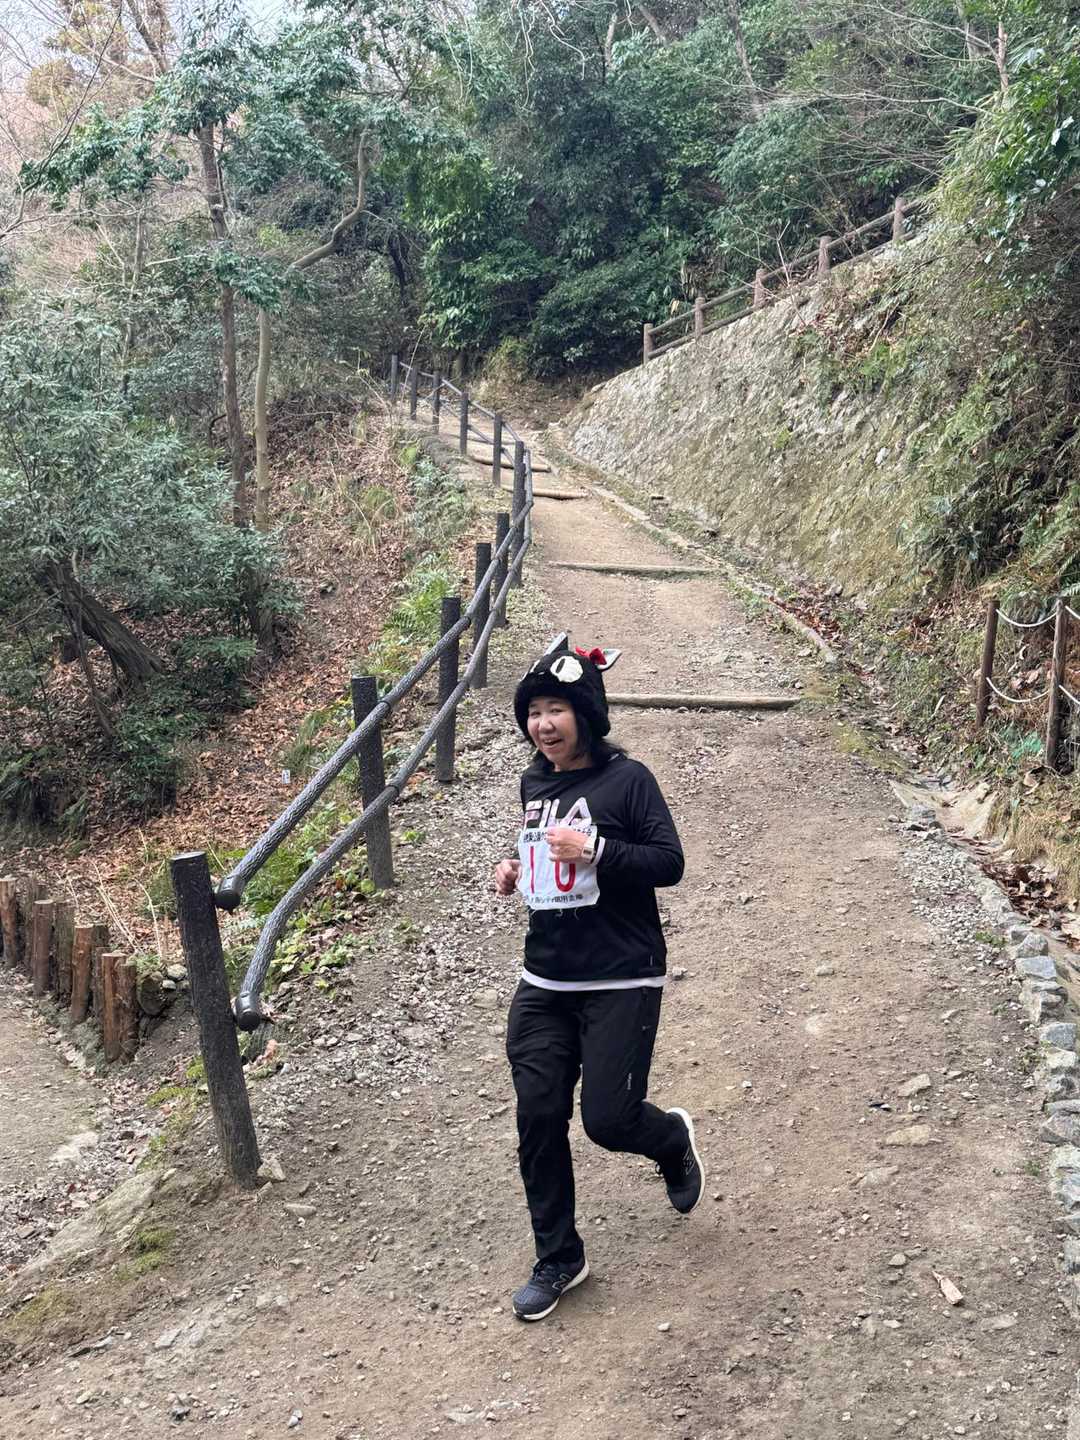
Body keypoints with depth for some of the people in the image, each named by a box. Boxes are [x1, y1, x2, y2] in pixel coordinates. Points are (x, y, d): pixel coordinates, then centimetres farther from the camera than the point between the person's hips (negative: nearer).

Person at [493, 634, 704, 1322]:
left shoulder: (626, 778, -11)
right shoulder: (535, 783, 9)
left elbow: (669, 862, -15)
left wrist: (594, 848, -25)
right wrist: (517, 870, 6)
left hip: (621, 982, -6)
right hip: (544, 982, 6)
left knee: (608, 1120, -5)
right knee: (538, 1116, 2)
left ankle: (674, 1139, 33)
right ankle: (558, 1259, 21)